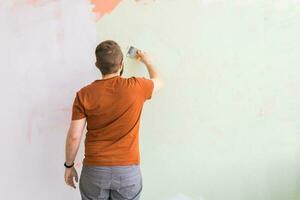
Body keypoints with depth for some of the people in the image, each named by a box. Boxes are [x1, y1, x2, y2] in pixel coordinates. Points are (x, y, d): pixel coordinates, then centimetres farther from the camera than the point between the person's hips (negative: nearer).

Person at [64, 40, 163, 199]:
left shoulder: (84, 94, -8)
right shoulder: (137, 87, -8)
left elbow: (74, 136, -7)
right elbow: (158, 81, 15)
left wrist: (69, 166, 8)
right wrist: (147, 61, 33)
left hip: (95, 170, 0)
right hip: (128, 170, 0)